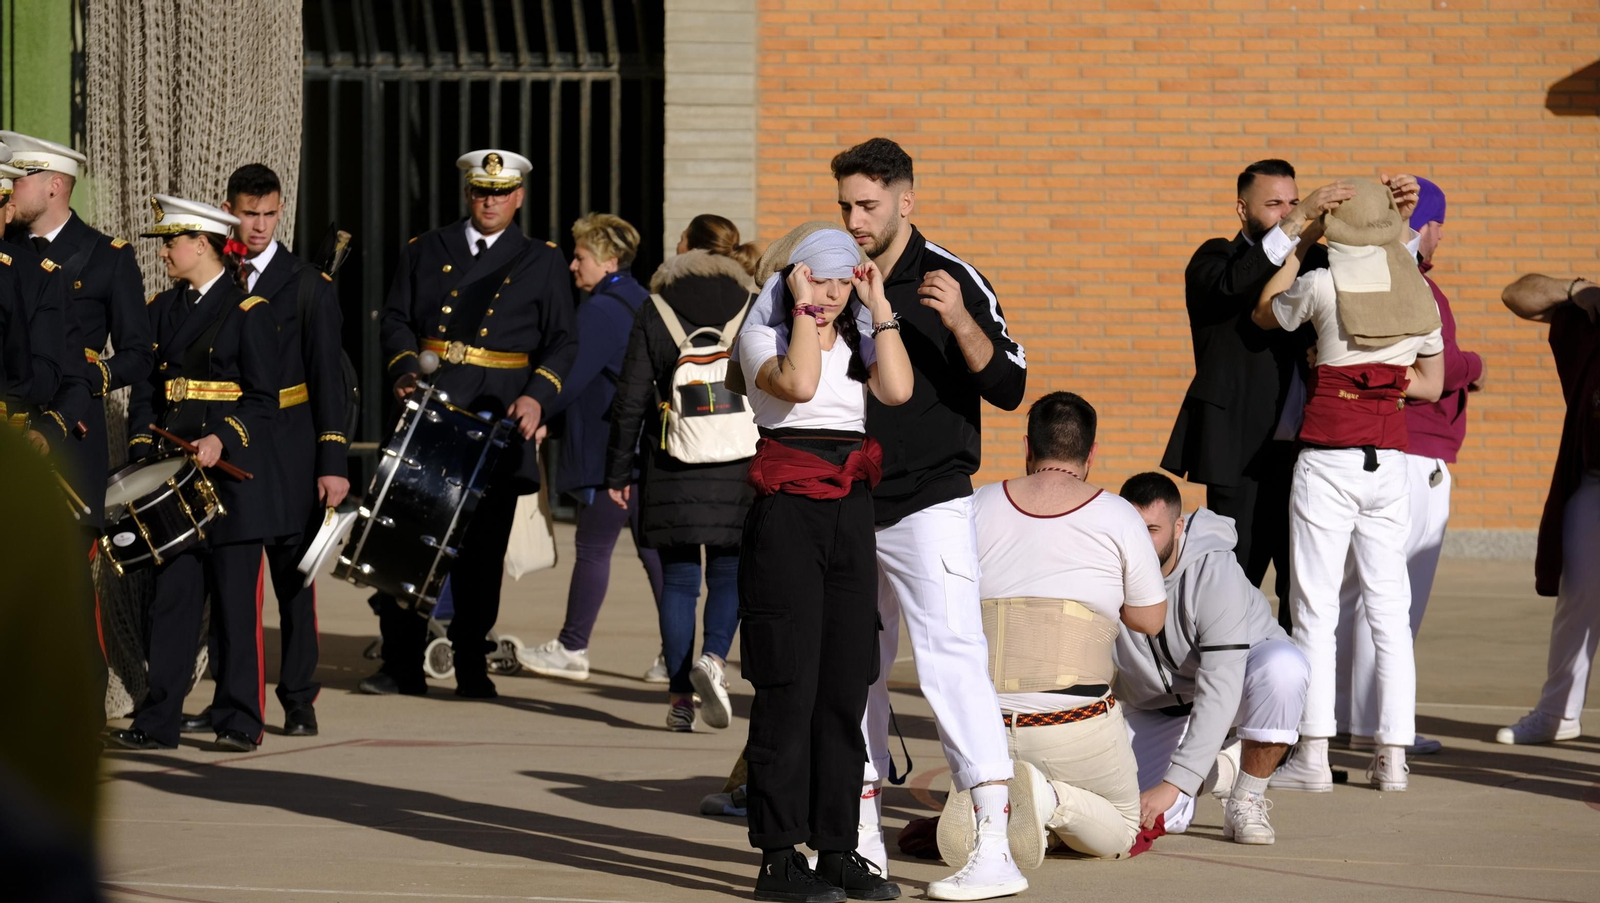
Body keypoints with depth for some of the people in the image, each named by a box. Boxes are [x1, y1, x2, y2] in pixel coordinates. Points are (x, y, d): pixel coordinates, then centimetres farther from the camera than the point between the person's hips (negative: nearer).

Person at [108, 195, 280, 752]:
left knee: (235, 599, -2)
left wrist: (223, 439, -20)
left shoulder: (247, 310, -4)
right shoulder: (162, 309, 14)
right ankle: (159, 720, 3)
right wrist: (143, 451, 0)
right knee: (172, 596, 2)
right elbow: (145, 391, 14)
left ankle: (240, 721, 4)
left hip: (232, 474, -5)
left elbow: (264, 401, -6)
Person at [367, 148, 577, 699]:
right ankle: (401, 668, 1)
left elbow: (562, 342, 5)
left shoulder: (542, 263, 9)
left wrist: (537, 395, -12)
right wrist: (406, 366, -10)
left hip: (497, 421, -1)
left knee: (482, 548, 0)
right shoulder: (426, 252, 13)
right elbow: (396, 319, 11)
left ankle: (472, 668, 9)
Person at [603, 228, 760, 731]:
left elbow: (631, 399, 2)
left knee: (678, 580, 6)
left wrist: (619, 470, 7)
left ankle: (680, 698, 3)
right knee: (729, 573, 8)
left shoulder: (655, 313, 5)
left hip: (674, 469, 0)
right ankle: (713, 657, -18)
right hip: (740, 471, 0)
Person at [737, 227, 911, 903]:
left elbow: (898, 389, -5)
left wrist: (879, 307, -1)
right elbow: (797, 383, -20)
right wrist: (804, 308, -10)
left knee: (845, 687, 6)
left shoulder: (859, 344, 15)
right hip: (786, 511, -6)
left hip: (851, 511, 6)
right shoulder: (763, 336, 1)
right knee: (789, 685, -7)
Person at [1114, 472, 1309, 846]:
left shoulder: (1215, 574, -32)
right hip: (1159, 711, 3)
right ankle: (1216, 770, 17)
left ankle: (1247, 801, -17)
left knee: (1284, 666, -38)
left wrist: (1172, 784, -42)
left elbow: (1220, 691, -37)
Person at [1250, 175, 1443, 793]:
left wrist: (1301, 246, 18)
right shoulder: (1417, 290, 5)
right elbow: (1431, 384, 14)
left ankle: (1313, 756, -4)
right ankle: (1391, 757, 4)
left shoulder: (1322, 285, -8)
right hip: (1390, 459, 4)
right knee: (1389, 609, 6)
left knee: (1315, 611, -1)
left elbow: (1263, 316, 13)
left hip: (1327, 458, -4)